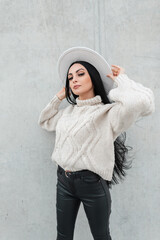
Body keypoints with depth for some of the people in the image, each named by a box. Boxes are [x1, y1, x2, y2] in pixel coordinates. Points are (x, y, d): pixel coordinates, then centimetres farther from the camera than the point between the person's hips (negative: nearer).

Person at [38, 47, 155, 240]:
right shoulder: (68, 112, 9)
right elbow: (44, 121, 27)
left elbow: (143, 101, -32)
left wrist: (121, 79, -13)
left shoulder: (108, 112, -13)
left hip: (92, 183, -5)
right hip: (64, 180, 6)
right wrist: (58, 97, 14)